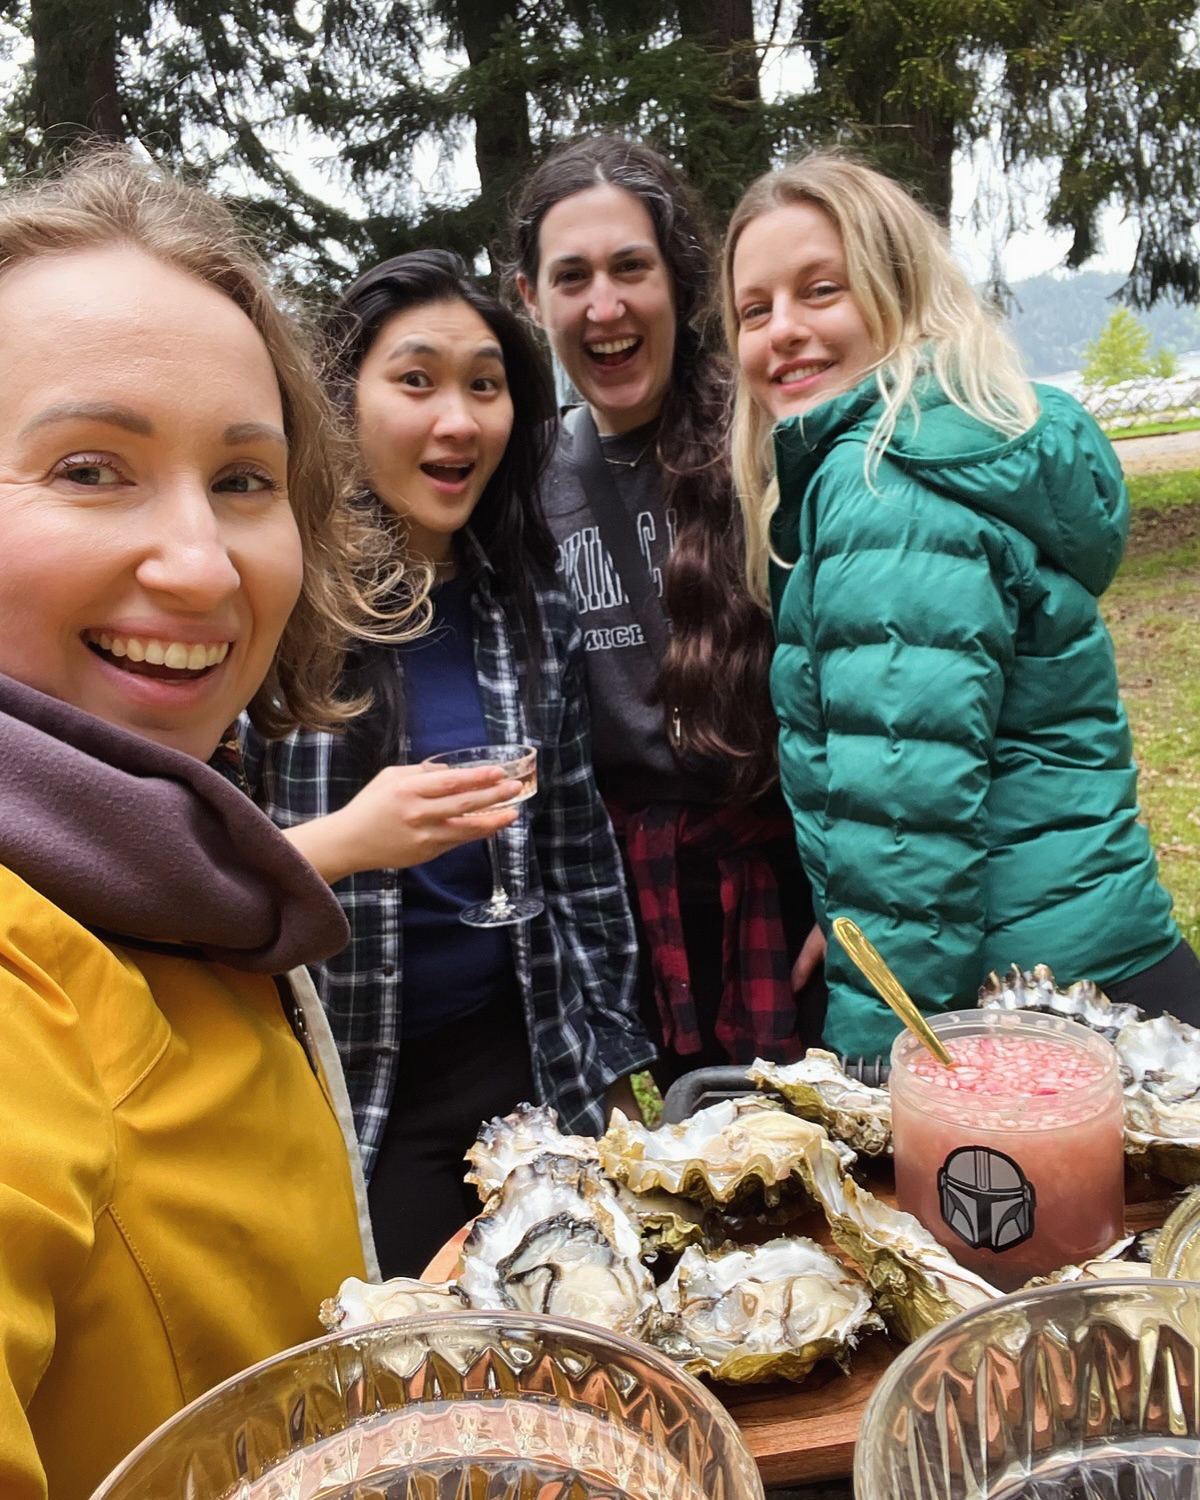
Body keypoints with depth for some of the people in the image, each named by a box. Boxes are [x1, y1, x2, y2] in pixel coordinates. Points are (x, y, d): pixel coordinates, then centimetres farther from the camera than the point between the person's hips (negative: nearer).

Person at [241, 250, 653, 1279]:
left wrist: (611, 1068, 10)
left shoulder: (528, 607, 2)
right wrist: (343, 843, -25)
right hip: (340, 1088, -4)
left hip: (526, 1067, 4)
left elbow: (581, 859, 8)